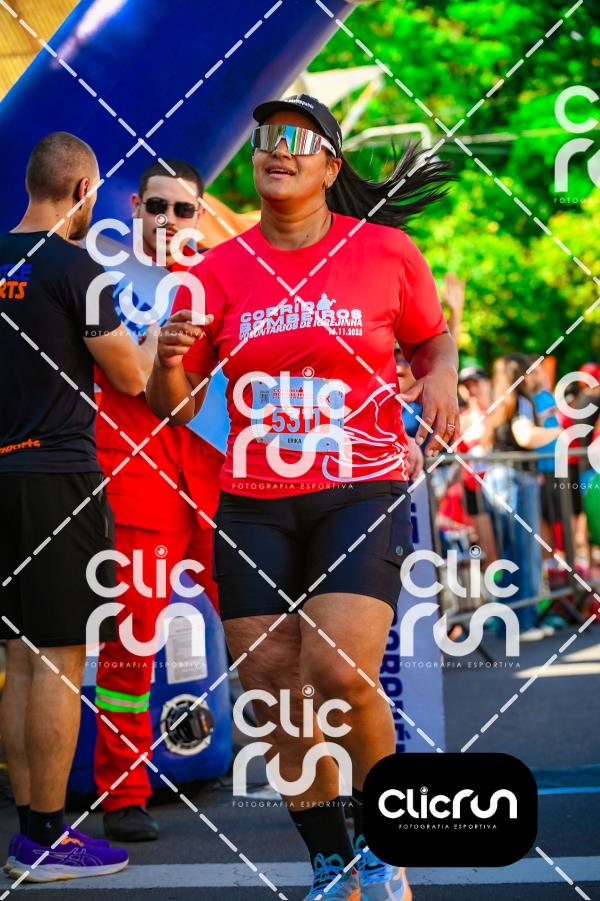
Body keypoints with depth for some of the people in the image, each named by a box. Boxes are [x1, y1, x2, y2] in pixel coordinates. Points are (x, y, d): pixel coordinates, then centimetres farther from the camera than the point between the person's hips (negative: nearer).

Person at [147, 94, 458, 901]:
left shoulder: (387, 251, 0)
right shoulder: (220, 270, 5)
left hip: (361, 493, -3)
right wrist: (169, 359, -15)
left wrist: (442, 379, -7)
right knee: (271, 692, 2)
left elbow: (434, 341, 16)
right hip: (252, 507, 3)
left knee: (340, 674, -20)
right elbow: (170, 408, 7)